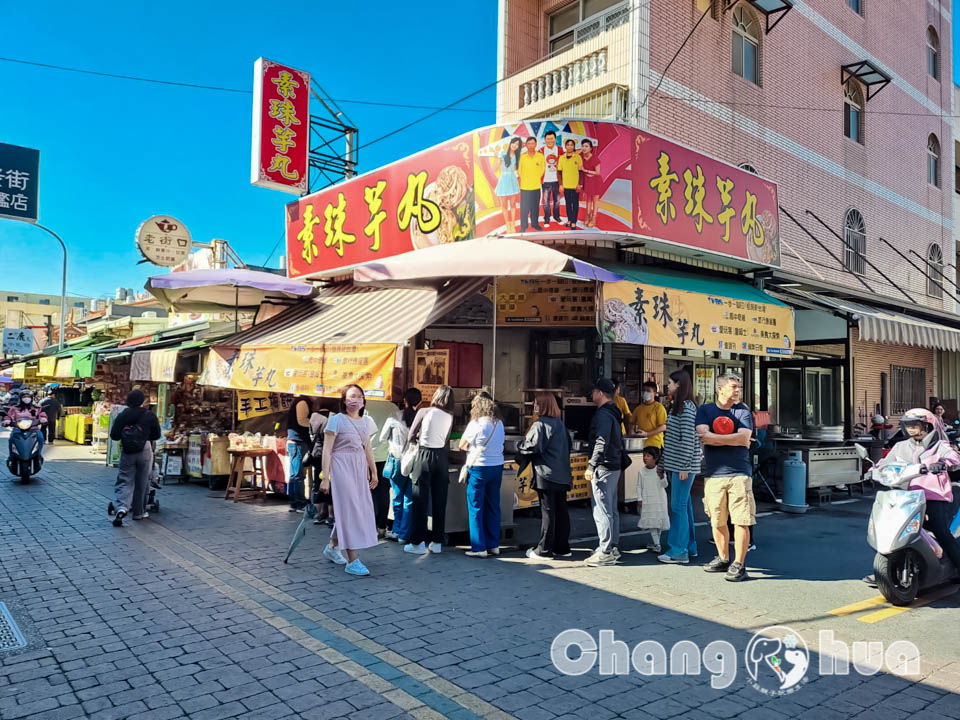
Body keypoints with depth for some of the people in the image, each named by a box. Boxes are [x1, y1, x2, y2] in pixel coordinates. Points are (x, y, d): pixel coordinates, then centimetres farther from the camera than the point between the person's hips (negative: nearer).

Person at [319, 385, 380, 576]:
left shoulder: (367, 421, 9)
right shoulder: (336, 420, -8)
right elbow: (327, 450, -9)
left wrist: (374, 472, 18)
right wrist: (325, 478, -13)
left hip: (360, 468, 6)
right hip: (342, 467, -6)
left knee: (362, 509, 11)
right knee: (349, 510, -6)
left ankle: (332, 548, 33)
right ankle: (352, 561, 0)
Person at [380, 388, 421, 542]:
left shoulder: (395, 418, -6)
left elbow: (382, 438, 6)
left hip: (397, 460, 1)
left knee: (398, 498, 14)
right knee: (409, 499, 7)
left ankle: (397, 531, 24)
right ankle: (404, 534, 10)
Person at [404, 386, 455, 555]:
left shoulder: (424, 412, -5)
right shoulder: (450, 417, 4)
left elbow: (410, 438, -1)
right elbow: (447, 441, 1)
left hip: (424, 456, -3)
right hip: (442, 457, 3)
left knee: (421, 501, 2)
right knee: (439, 501, 8)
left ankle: (418, 542, 5)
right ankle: (437, 542, 14)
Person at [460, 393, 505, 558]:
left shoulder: (475, 424, -12)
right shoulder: (499, 424, 4)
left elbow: (462, 446, -4)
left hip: (479, 468, -6)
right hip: (497, 466, 6)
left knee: (475, 508, 2)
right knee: (493, 507, 13)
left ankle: (479, 548, 3)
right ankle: (493, 544, 21)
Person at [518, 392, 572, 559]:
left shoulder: (540, 424, -12)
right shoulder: (560, 424, 12)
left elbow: (532, 446, -16)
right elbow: (568, 445, 18)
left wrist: (519, 446, 2)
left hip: (546, 475, -7)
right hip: (562, 475, 7)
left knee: (547, 511, -3)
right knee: (561, 510, 10)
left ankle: (544, 549, 4)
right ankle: (562, 547, 17)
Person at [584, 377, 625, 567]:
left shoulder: (603, 414, -16)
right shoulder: (614, 413, 15)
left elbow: (601, 443, -24)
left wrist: (591, 466, -22)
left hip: (604, 467, -10)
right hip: (615, 466, 10)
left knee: (602, 510, -7)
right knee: (612, 509, 15)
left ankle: (606, 553, -4)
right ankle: (613, 547, 23)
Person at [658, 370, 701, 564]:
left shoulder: (687, 408, -14)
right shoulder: (676, 406, 15)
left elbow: (688, 439, -18)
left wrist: (684, 467, -19)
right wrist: (666, 465, 19)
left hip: (683, 465, -10)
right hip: (675, 465, 10)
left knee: (678, 507, -6)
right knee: (684, 505, 14)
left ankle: (679, 551, 0)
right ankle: (689, 547, 22)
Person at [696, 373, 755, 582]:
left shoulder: (743, 411, 4)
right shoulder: (705, 410, 7)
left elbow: (744, 438, -11)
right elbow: (703, 436, -9)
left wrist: (714, 438, -9)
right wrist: (734, 439, -7)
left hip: (739, 473, -2)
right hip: (713, 474, 2)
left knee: (741, 521, -3)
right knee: (717, 521, 10)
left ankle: (739, 564, 7)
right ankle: (723, 559, 26)